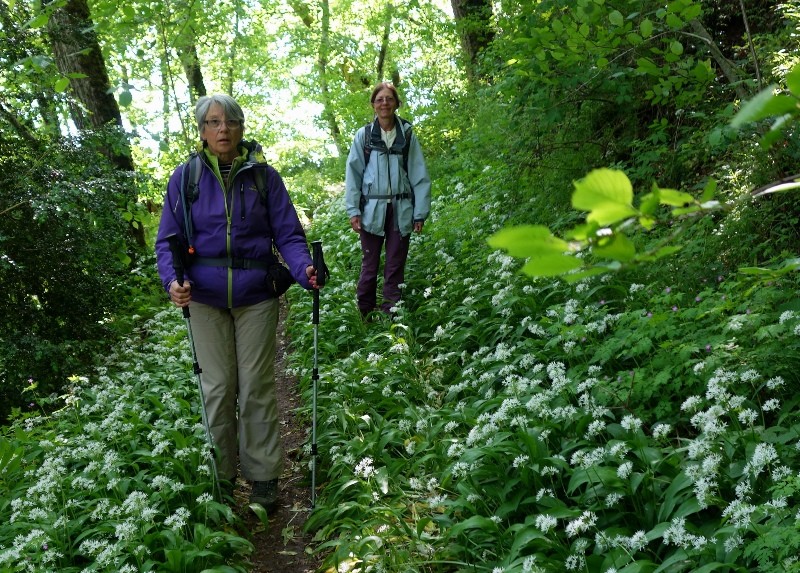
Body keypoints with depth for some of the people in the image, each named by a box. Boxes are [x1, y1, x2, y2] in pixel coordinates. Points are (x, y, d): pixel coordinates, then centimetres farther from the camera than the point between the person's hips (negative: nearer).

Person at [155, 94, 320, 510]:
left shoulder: (263, 176, -3)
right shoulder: (185, 178, -1)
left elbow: (288, 234, -3)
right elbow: (168, 241, 0)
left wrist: (304, 269, -23)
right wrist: (172, 280, -19)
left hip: (256, 295, -1)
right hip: (206, 297, 1)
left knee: (256, 386, 4)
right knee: (218, 387, 8)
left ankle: (263, 476, 17)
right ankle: (221, 475, 24)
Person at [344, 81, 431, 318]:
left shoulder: (407, 135, 4)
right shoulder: (363, 135, 3)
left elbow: (419, 176, 3)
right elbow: (353, 175, 3)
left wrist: (420, 212, -2)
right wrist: (353, 210, -5)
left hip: (400, 210, 1)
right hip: (372, 210, -1)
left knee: (395, 267, 5)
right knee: (369, 266, 4)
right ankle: (364, 318, 15)